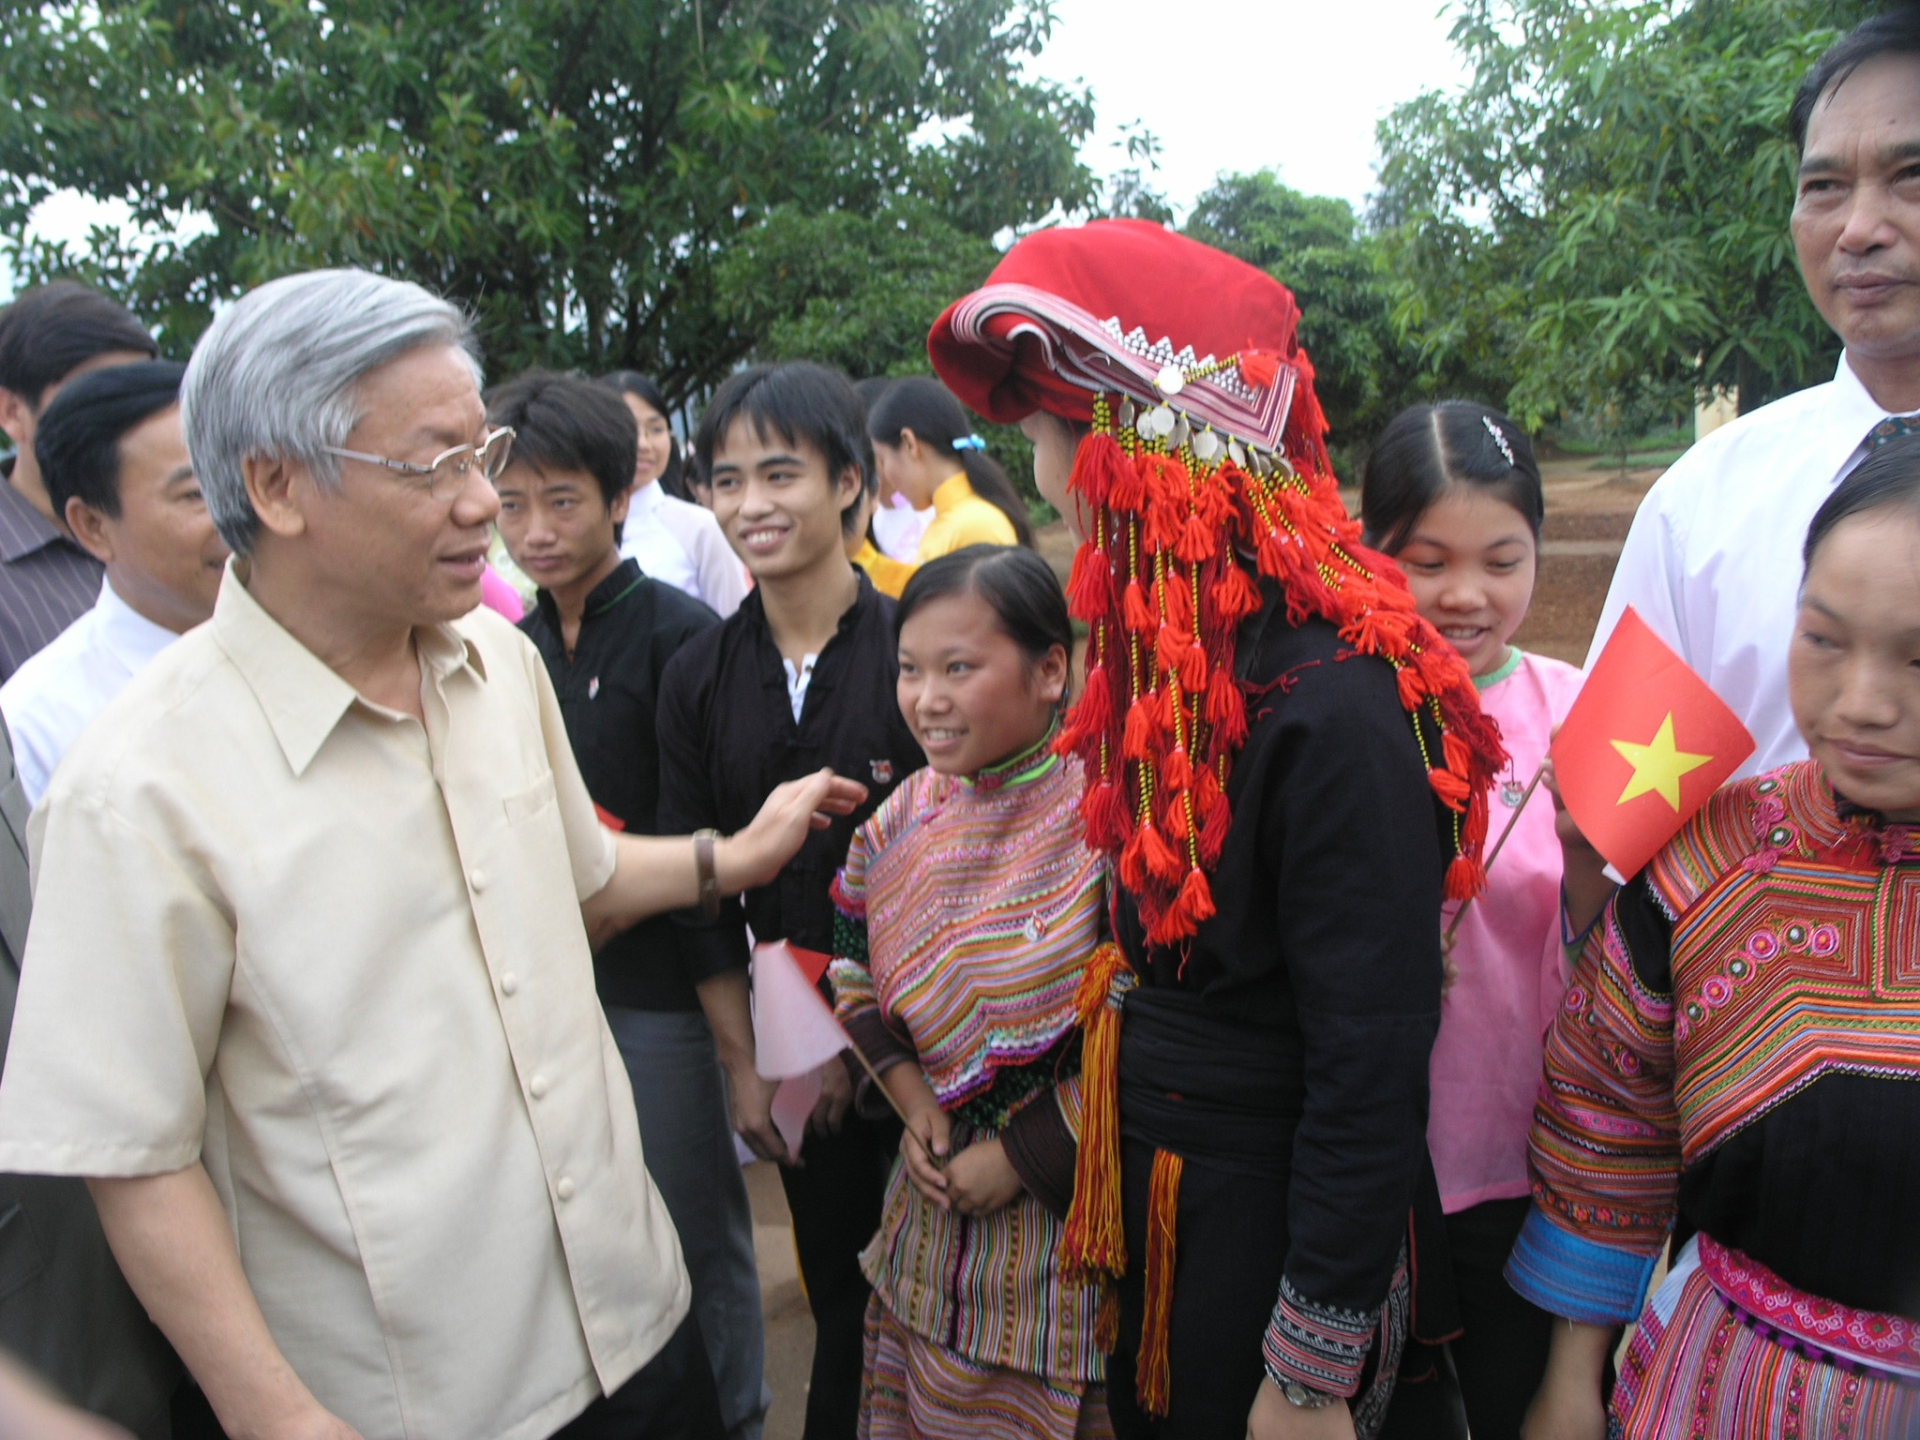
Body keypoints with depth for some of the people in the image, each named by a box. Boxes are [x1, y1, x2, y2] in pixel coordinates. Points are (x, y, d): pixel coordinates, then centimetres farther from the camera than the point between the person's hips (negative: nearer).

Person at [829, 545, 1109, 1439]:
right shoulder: (908, 815, -2)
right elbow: (857, 966, 11)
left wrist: (1023, 1154, -16)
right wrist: (911, 1096, -2)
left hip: (1072, 1205, -5)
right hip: (936, 1192, 5)